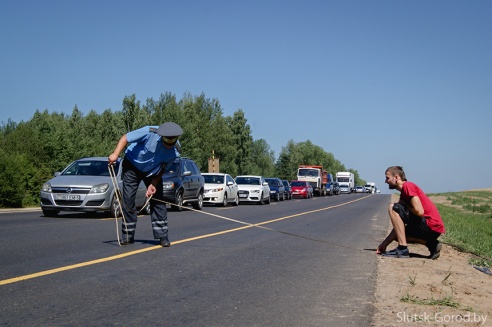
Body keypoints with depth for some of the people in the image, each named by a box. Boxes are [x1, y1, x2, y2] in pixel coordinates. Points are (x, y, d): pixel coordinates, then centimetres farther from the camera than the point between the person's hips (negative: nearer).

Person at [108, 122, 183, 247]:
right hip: (132, 165, -2)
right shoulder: (150, 132, -31)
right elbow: (125, 138, -20)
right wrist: (115, 154, -31)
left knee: (158, 201, -7)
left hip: (152, 172, 2)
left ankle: (163, 236, 1)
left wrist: (153, 184, -19)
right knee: (128, 200, -5)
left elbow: (163, 169, -7)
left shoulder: (174, 152, -20)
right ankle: (127, 236, 5)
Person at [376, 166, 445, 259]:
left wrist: (405, 206, -3)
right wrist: (385, 243, 14)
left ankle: (403, 249, -17)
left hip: (431, 226, -10)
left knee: (393, 208, -13)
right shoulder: (404, 193, 20)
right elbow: (398, 225, 19)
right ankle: (431, 244, 7)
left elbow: (419, 211, -23)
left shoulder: (408, 186, -10)